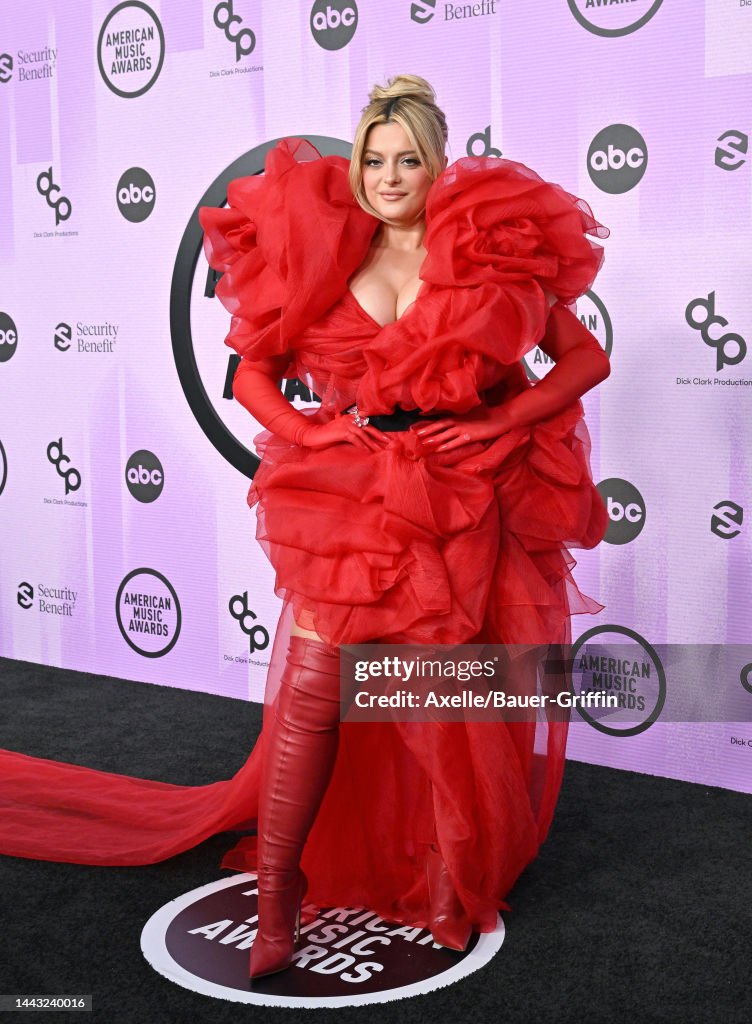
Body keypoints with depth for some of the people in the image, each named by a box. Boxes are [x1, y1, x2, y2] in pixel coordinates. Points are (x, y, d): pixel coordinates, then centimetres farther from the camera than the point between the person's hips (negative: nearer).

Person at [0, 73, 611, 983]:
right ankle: (276, 894, 8)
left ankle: (456, 886, 29)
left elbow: (586, 358, 4)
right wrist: (303, 428, -5)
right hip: (351, 498, 1)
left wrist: (504, 421, -9)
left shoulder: (494, 252, 2)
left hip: (465, 505, 0)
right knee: (313, 693, -5)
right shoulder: (326, 255, 6)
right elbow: (255, 370, 13)